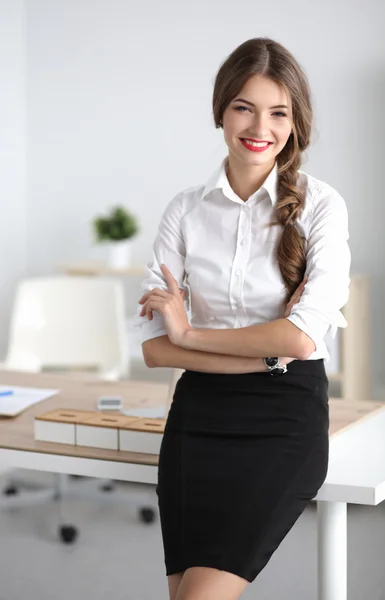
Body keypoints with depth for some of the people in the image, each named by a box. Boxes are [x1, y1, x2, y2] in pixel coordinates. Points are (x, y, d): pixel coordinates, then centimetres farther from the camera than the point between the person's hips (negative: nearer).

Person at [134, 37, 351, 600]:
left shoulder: (320, 206, -3)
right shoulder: (186, 209, 4)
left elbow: (302, 337, -14)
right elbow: (154, 345, -2)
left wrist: (190, 333, -6)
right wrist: (268, 352, -12)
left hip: (285, 415, -3)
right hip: (199, 411, 3)